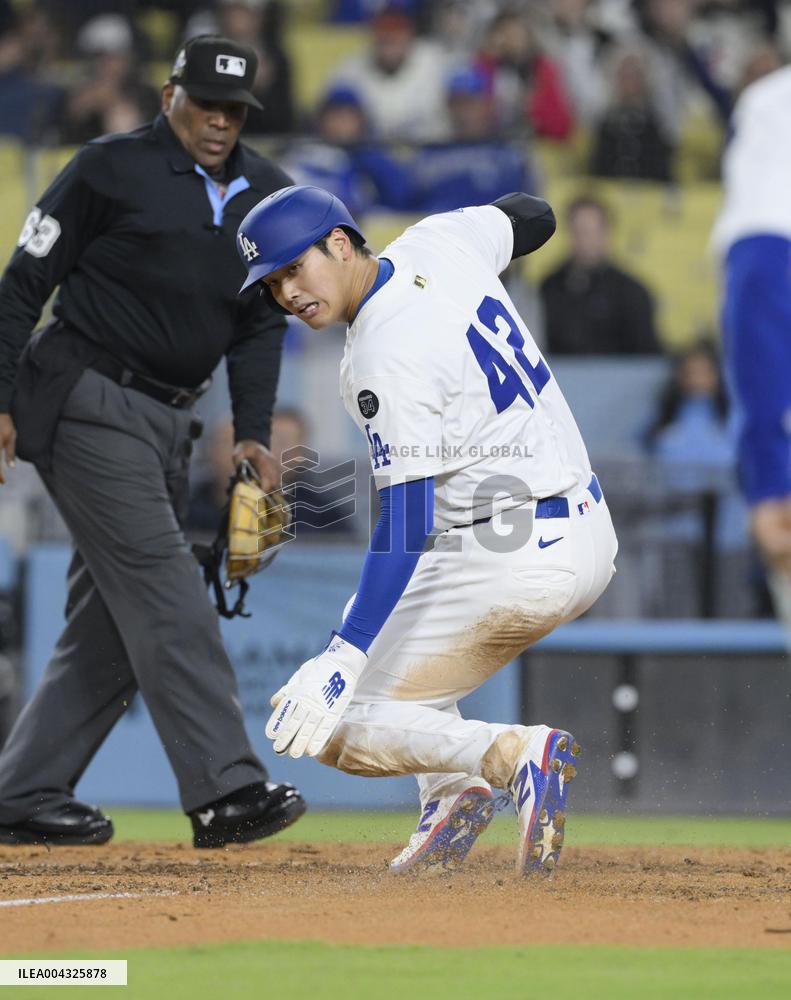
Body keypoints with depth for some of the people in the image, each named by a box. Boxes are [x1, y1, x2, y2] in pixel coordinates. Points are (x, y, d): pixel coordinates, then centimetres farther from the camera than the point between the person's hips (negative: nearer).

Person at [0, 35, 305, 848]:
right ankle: (224, 788, -24)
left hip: (169, 422, 7)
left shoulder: (266, 194, 11)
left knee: (116, 617, 7)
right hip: (87, 405, -7)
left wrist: (252, 432, 3)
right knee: (162, 588, -17)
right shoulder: (110, 170, -7)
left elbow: (260, 323, 14)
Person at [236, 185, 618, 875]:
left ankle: (514, 753, -21)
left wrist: (343, 657, -32)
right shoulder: (442, 242, 3)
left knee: (332, 728, -3)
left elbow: (408, 519, -26)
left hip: (518, 559, -10)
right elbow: (531, 218, 25)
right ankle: (454, 792, 15)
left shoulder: (385, 361, -20)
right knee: (388, 618, 33)